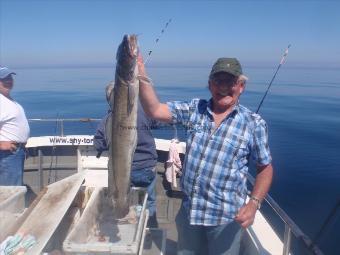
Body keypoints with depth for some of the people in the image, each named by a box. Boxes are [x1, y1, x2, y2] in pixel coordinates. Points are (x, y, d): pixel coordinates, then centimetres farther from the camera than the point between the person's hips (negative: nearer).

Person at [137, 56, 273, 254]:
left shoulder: (254, 124, -9)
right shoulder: (194, 110, -3)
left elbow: (265, 168, -1)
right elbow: (154, 110, -11)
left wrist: (253, 204, -14)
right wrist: (141, 76, -23)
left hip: (226, 217, -2)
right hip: (189, 210, 3)